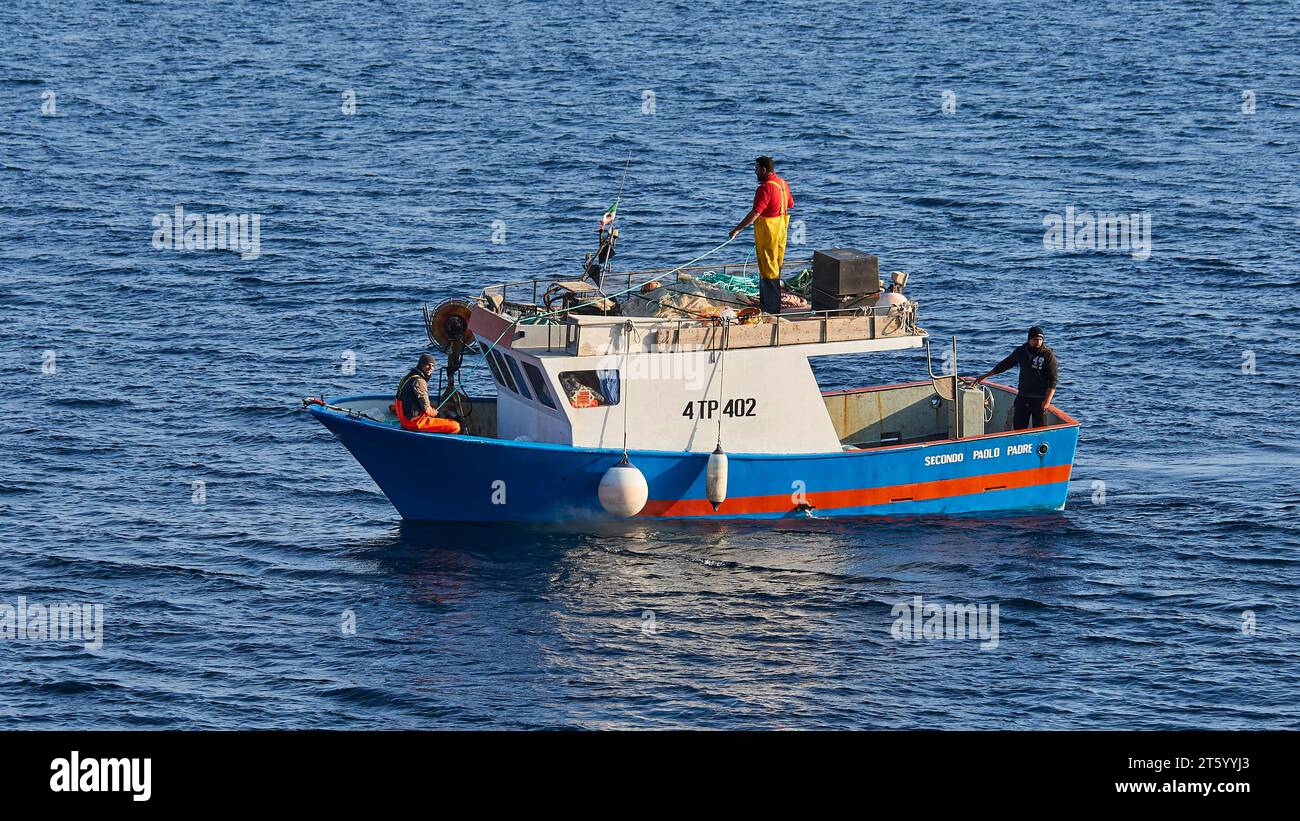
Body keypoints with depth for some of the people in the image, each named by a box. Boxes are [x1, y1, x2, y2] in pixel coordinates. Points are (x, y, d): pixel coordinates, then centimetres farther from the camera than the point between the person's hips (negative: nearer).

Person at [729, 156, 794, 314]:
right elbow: (790, 205, 18)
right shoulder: (783, 183, 6)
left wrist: (737, 229, -25)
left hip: (768, 230, -9)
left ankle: (771, 309, 0)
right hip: (781, 228, 9)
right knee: (776, 267, 19)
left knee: (768, 270, -3)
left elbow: (755, 213, -28)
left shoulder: (765, 188, -23)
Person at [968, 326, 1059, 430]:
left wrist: (1047, 401, -19)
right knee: (1019, 427, 2)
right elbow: (1005, 364, 21)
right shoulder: (1021, 352, 6)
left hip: (1039, 399, -5)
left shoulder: (1048, 355, -8)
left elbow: (1053, 380, -10)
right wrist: (985, 376, 28)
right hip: (1023, 397, 5)